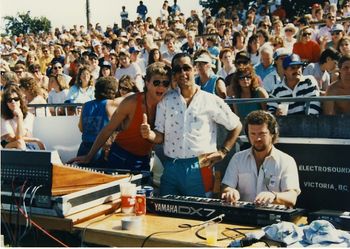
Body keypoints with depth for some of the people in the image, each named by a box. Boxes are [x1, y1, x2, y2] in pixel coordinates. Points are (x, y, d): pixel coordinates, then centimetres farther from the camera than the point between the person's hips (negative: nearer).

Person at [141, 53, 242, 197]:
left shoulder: (211, 101, -1)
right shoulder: (165, 101, 6)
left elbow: (236, 126, 9)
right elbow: (160, 136, 8)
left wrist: (222, 152, 2)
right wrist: (149, 134, -13)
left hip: (200, 169, -2)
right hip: (171, 168, 2)